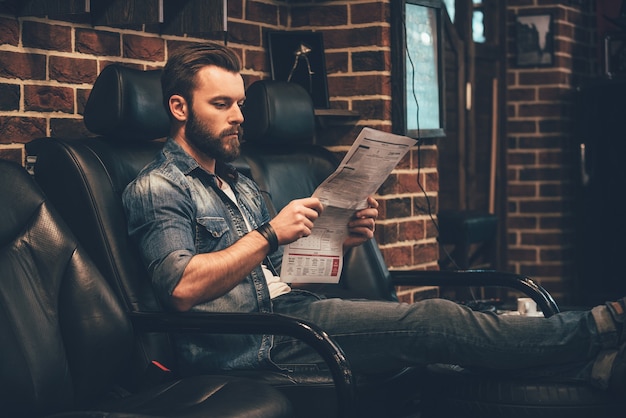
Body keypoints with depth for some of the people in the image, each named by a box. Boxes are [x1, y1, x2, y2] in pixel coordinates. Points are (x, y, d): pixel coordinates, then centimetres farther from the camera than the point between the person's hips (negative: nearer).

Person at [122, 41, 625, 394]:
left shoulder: (240, 185, 25)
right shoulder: (156, 188, -2)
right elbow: (182, 287, -18)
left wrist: (339, 239, 4)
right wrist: (269, 235, -19)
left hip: (288, 306, 8)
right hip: (251, 341, -8)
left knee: (430, 321, -14)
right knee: (429, 320, -20)